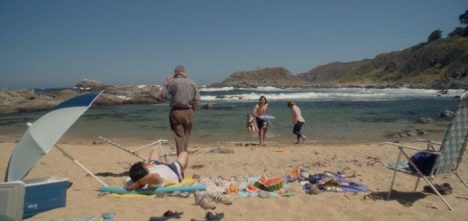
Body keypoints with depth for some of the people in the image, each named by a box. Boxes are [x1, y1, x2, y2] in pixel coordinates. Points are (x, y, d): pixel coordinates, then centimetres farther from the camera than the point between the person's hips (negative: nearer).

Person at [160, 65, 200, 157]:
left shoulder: (173, 82, -5)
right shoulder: (193, 83, 3)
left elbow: (163, 95, -3)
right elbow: (197, 100, 0)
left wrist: (166, 84, 10)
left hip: (176, 112, -3)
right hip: (189, 112, 3)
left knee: (179, 137, -1)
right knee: (186, 136, 15)